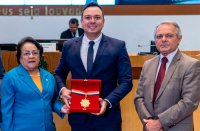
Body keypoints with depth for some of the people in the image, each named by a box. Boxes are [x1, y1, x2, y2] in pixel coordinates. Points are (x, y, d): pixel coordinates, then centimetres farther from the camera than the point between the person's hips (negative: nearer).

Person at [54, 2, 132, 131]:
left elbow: (126, 81, -6)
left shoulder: (118, 46, -4)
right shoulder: (68, 46, 3)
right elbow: (59, 74, 13)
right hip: (78, 116, 2)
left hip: (107, 116, -2)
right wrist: (63, 89, -8)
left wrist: (108, 101, -20)